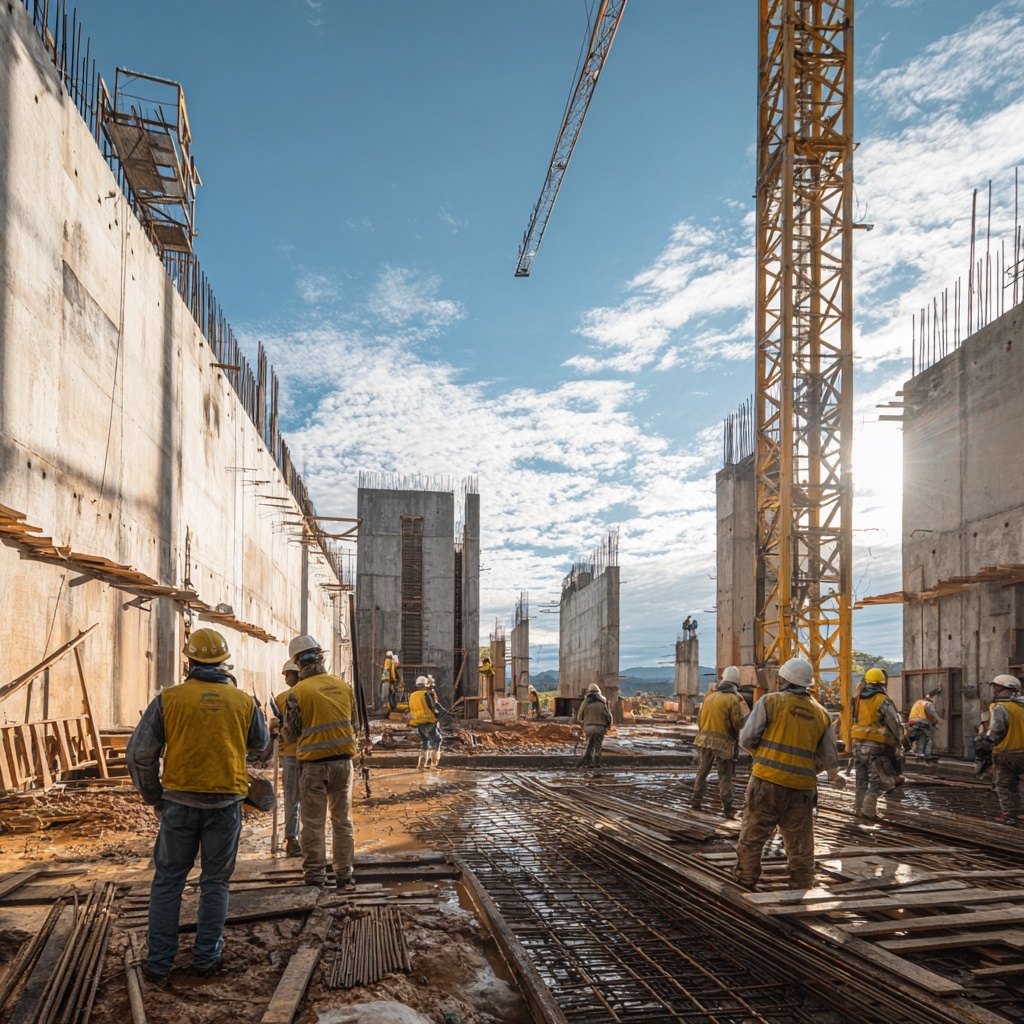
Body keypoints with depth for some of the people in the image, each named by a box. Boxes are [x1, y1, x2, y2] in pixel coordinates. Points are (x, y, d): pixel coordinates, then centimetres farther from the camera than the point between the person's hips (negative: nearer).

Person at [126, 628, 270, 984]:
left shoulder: (168, 699, -5)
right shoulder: (243, 701, 0)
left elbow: (140, 753, -4)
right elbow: (261, 742, 18)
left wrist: (153, 796, 10)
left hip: (180, 802, -1)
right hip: (225, 804, 1)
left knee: (167, 881, 12)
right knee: (215, 882, 14)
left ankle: (159, 962, 14)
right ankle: (206, 958, 18)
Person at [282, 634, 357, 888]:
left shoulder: (298, 692, -12)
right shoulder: (343, 686, 2)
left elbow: (290, 733, -4)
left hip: (313, 763, -4)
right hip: (343, 759, 4)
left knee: (313, 822, 6)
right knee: (342, 819, 14)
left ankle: (315, 873, 10)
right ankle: (344, 872, 19)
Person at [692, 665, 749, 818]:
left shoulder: (709, 696, 6)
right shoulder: (733, 699, -10)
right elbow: (738, 723, -11)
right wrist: (745, 713, 6)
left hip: (705, 739, 5)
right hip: (723, 742, -5)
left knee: (702, 772, 16)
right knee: (725, 777, 2)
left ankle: (696, 801, 20)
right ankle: (727, 808, 0)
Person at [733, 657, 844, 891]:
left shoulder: (770, 701, -3)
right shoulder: (821, 714, 9)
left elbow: (747, 739, -4)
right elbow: (829, 757, 13)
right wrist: (834, 776, 34)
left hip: (768, 780, -3)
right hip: (802, 786, 3)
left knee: (752, 836, 6)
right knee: (800, 843, 14)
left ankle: (744, 884, 9)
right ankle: (802, 887, 20)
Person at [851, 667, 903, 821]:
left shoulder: (858, 699, 5)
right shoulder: (883, 701, -12)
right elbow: (895, 725, -9)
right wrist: (897, 740, 7)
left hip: (858, 744, 6)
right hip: (876, 746, -6)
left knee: (862, 779, 17)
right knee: (877, 780, 2)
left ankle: (859, 809, 21)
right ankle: (868, 810, -4)